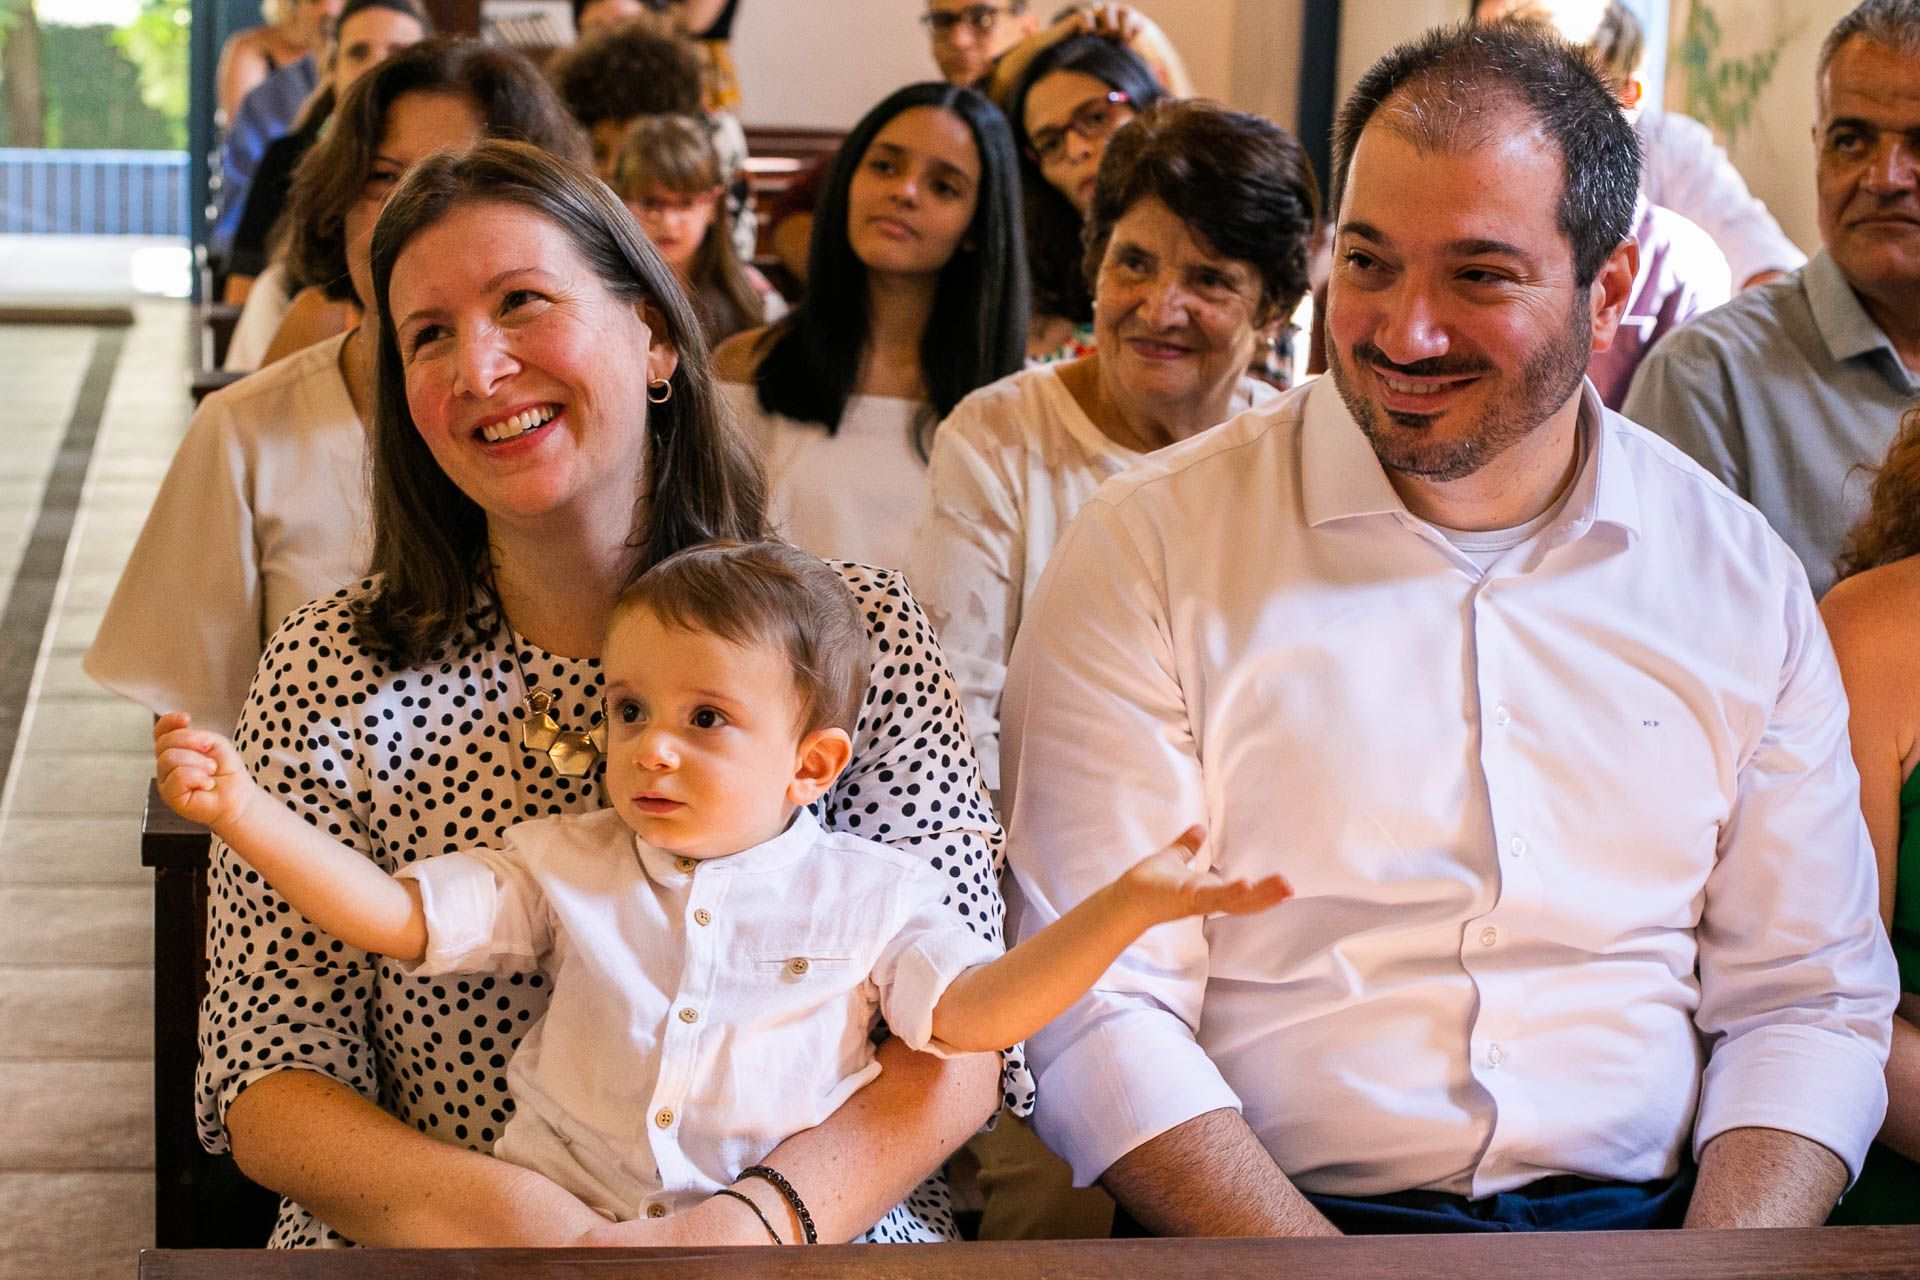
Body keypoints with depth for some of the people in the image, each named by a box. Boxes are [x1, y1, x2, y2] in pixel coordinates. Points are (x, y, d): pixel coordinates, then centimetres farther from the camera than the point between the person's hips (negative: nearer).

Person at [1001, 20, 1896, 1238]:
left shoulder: (1744, 579, 8)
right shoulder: (1149, 548, -2)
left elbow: (1804, 1001, 10)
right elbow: (1096, 1013, -7)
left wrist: (1727, 1248, -10)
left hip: (1648, 1216, 3)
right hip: (1271, 1225, -2)